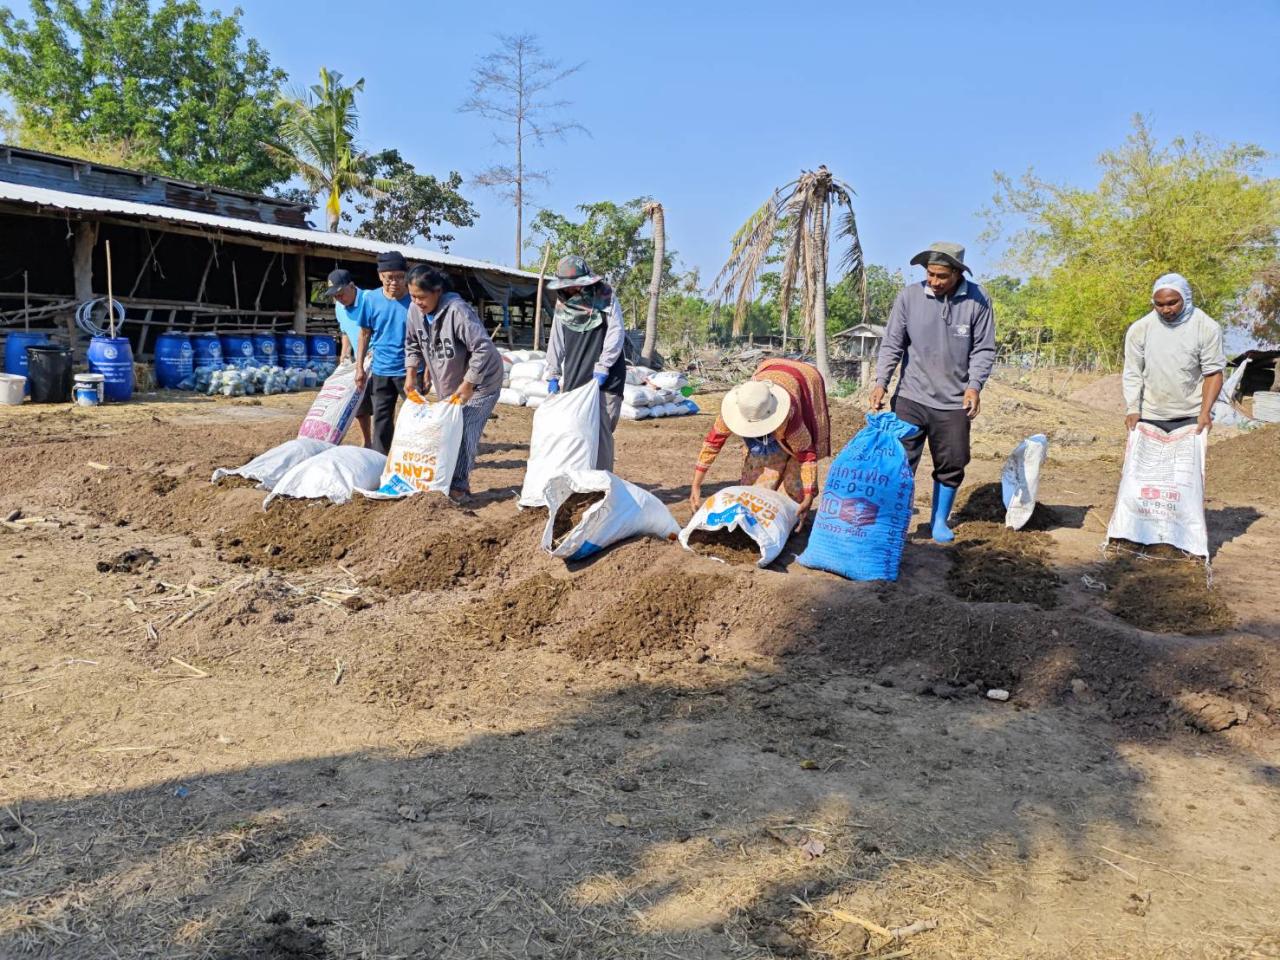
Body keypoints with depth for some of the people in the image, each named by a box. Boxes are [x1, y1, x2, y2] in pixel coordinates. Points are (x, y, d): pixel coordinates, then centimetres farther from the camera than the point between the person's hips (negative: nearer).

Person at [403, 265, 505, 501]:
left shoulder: (457, 310, -30)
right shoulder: (415, 310, -7)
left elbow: (483, 349, -32)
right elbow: (412, 344, 11)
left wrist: (467, 385, -28)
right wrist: (410, 375, 4)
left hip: (480, 382, -8)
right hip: (447, 384, 8)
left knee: (464, 431, -15)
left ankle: (460, 486, -10)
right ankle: (444, 479, 21)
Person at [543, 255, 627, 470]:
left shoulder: (605, 297, -3)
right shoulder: (562, 303, 11)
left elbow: (616, 332, -8)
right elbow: (557, 341, 13)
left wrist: (603, 366, -14)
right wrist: (553, 375, 10)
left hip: (604, 379, -5)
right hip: (574, 378, 5)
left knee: (600, 430, -10)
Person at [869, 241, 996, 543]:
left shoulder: (977, 300, -5)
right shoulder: (909, 296, -5)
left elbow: (984, 349, -1)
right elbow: (892, 344, 0)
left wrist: (974, 385, -13)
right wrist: (881, 382, -10)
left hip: (954, 402, 1)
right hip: (911, 397, -1)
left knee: (951, 466, 10)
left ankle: (940, 521, 27)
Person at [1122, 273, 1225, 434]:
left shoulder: (1207, 328, -7)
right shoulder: (1139, 329, -5)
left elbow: (1213, 373, -5)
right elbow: (1132, 374, 0)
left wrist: (1205, 412, -15)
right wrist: (1132, 409, -11)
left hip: (1191, 416, -1)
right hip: (1149, 417, 1)